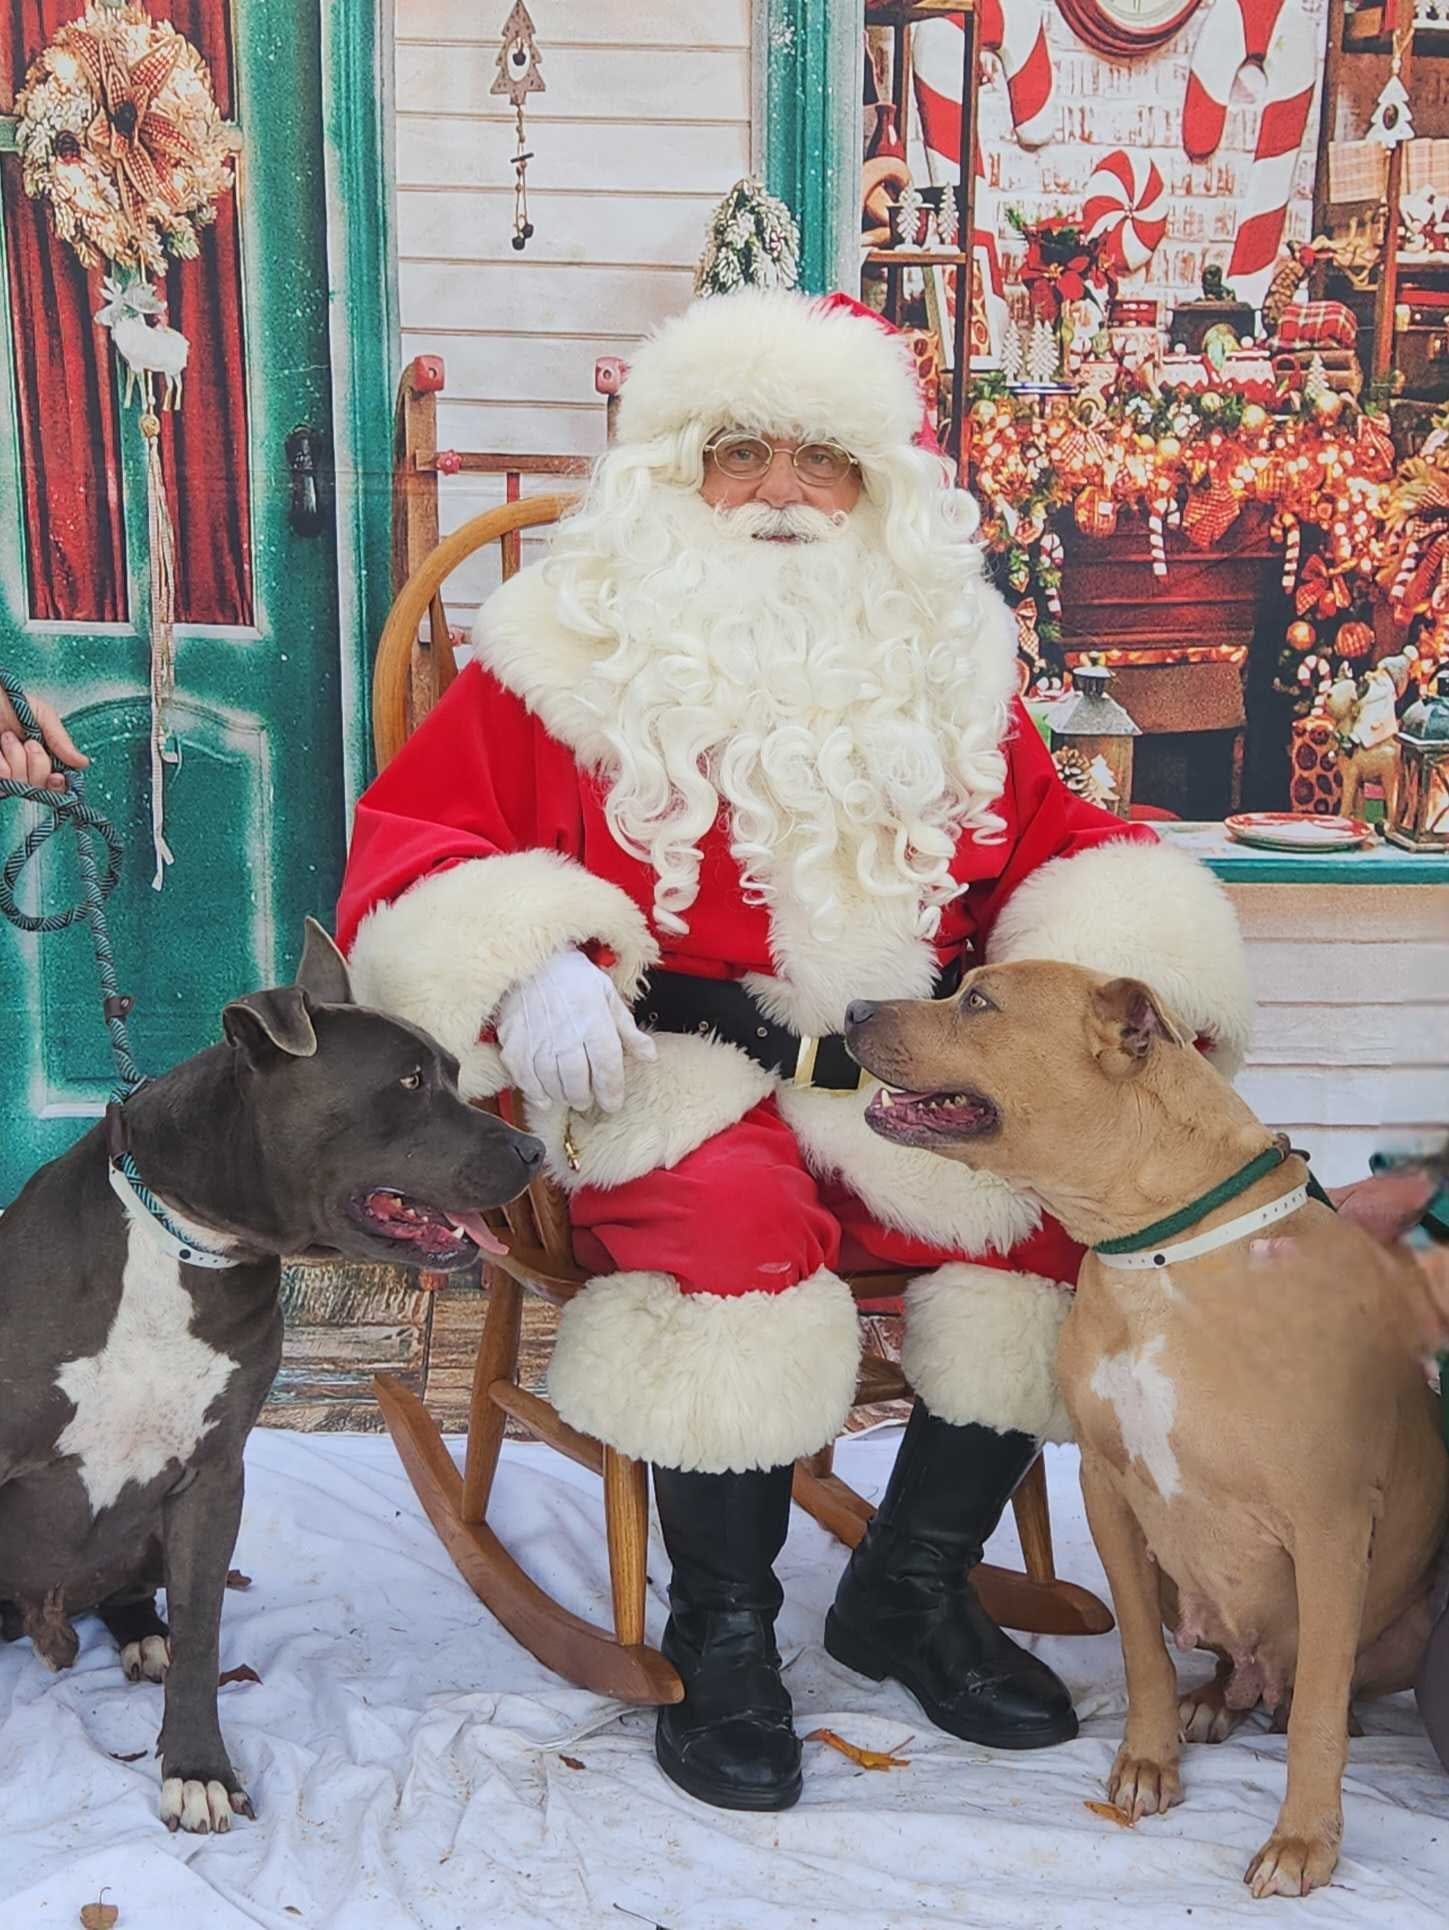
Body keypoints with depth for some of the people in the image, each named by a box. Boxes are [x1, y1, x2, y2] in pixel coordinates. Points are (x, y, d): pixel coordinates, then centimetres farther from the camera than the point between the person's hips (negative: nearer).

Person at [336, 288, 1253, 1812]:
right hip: (667, 1077, -4)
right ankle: (720, 1631, -10)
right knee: (740, 1218, -35)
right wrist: (523, 969, -19)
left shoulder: (945, 660, 15)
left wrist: (1131, 963, -2)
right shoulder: (580, 649, 4)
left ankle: (912, 1586, 3)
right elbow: (411, 840, 1)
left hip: (905, 1077, 4)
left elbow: (1052, 840, 20)